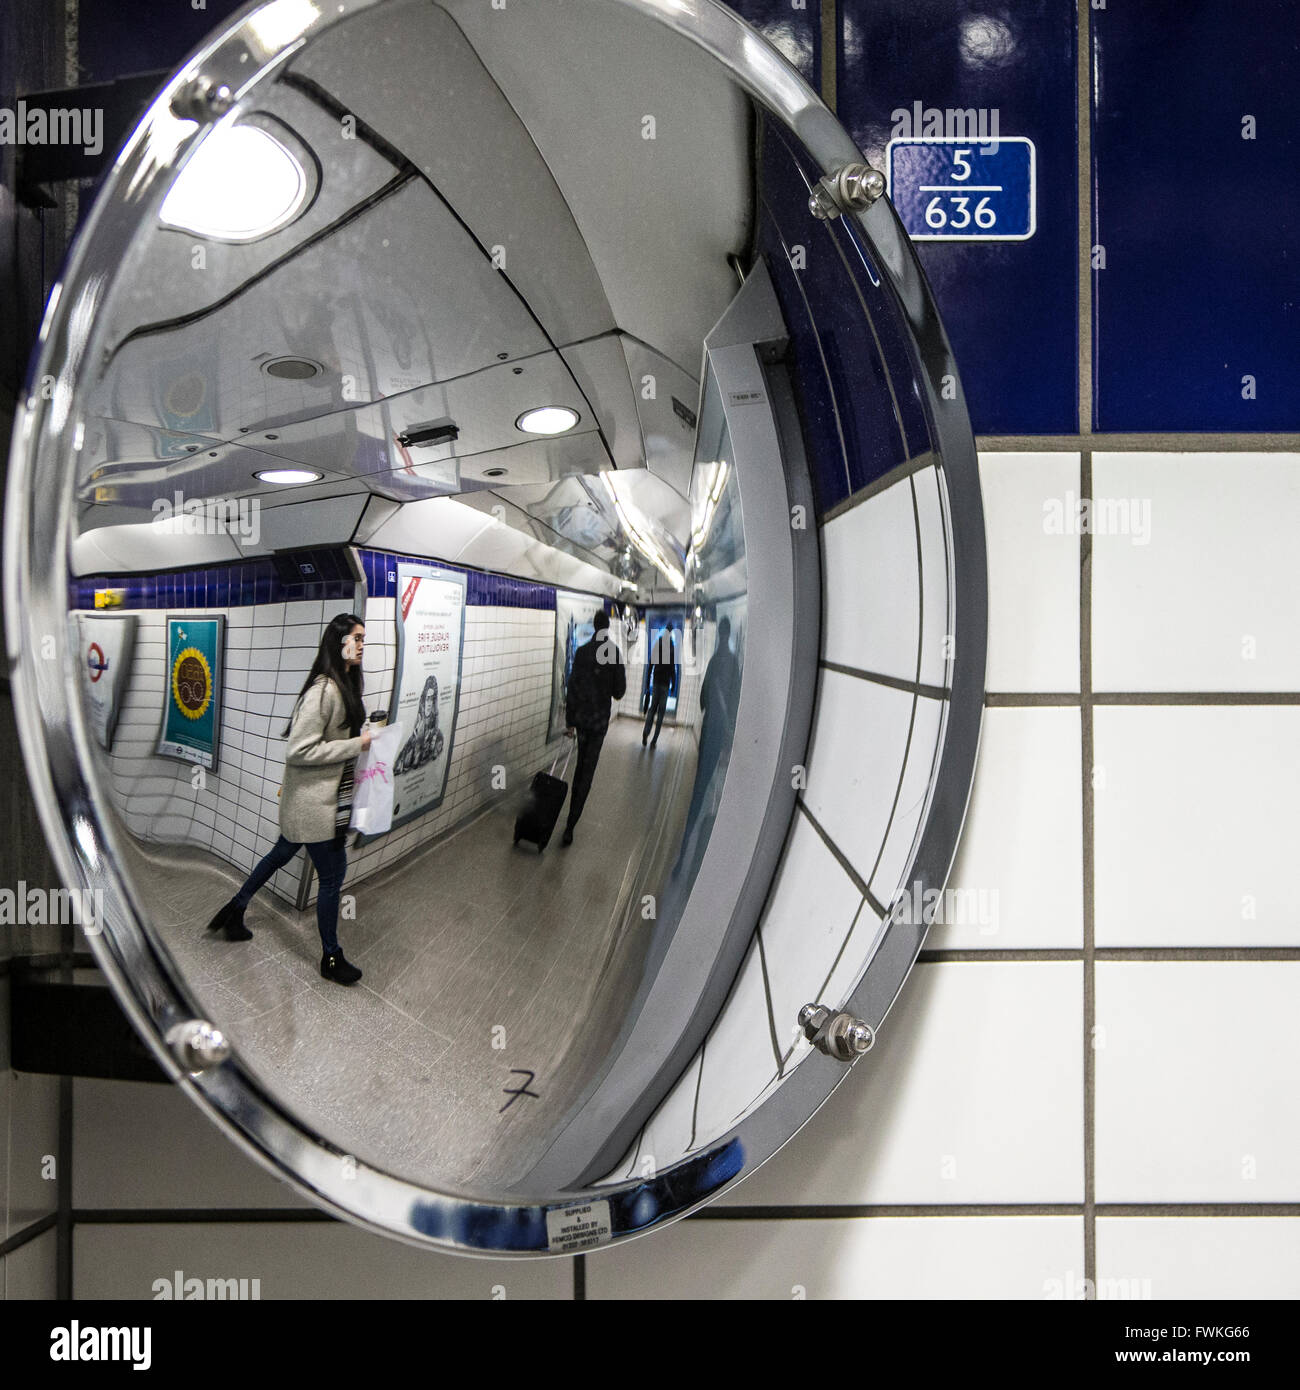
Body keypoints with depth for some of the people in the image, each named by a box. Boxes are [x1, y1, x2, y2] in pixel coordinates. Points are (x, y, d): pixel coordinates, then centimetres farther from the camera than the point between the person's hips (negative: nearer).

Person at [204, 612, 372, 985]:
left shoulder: (343, 685, 6)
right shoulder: (324, 690, -24)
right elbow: (298, 751, -26)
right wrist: (357, 744, -23)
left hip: (323, 796, 10)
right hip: (314, 801, -10)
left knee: (281, 854, 24)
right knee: (332, 874, 1)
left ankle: (233, 912, 43)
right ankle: (331, 958, 17)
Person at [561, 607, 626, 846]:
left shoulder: (581, 652, -6)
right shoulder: (614, 652, -11)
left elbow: (572, 688, -4)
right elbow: (619, 690, -7)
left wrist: (570, 721, 3)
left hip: (581, 716, 2)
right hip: (600, 718, -2)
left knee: (581, 763, 24)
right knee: (588, 772, 0)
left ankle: (573, 810, 32)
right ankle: (570, 826, -6)